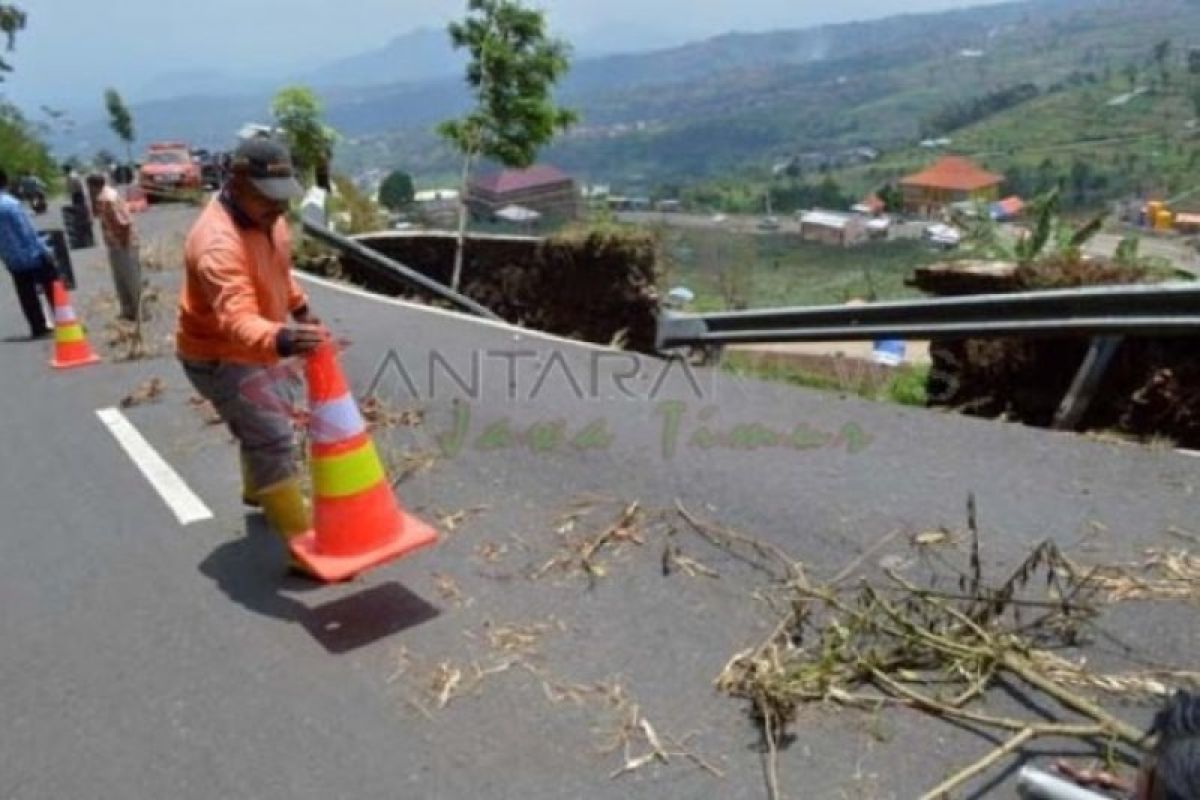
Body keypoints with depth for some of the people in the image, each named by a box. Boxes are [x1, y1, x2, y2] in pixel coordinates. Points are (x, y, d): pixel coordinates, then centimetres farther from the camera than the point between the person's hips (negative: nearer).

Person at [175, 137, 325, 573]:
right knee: (274, 439, -15)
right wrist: (279, 339, -68)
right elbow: (236, 320, -50)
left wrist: (299, 305, 23)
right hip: (219, 356, -9)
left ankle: (258, 492, 54)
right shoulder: (219, 242, -36)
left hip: (250, 349, 9)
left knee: (260, 428, 27)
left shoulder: (263, 213, -6)